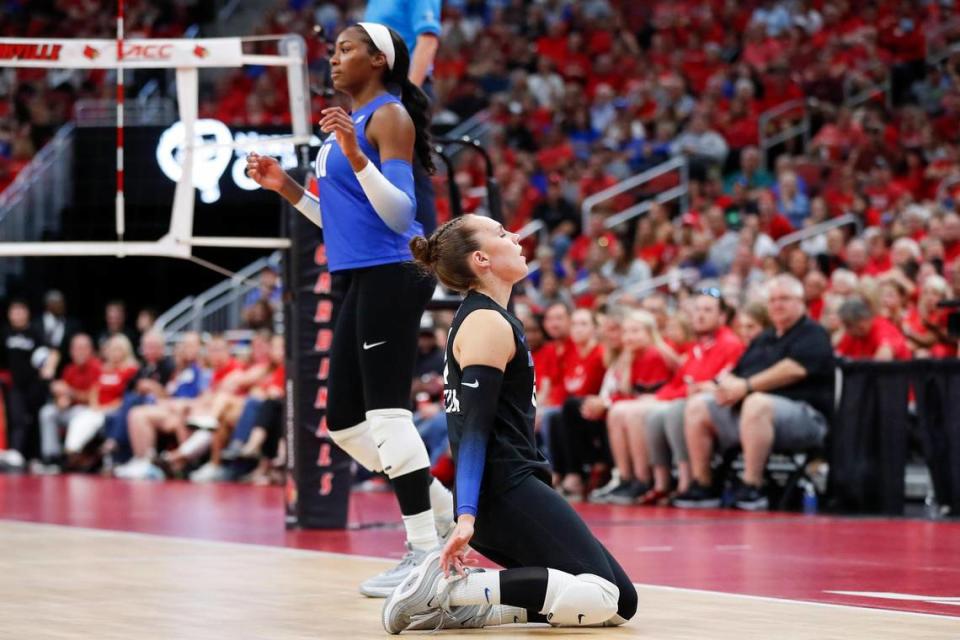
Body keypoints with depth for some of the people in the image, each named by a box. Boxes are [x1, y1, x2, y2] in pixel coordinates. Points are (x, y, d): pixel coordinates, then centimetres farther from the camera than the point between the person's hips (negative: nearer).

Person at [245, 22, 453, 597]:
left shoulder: (389, 116, -8)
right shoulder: (352, 121, 20)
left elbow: (399, 212, -17)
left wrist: (356, 157, -27)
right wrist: (287, 187, 18)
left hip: (391, 277, -10)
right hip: (359, 280, 10)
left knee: (388, 413, -12)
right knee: (345, 420, 11)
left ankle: (426, 551, -9)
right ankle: (442, 509, 21)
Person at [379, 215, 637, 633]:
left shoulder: (482, 317, 20)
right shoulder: (488, 324, -9)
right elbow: (473, 428, -18)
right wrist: (466, 516, -27)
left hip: (509, 488, 10)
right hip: (506, 489, -10)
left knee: (621, 602, 5)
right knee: (603, 597, -19)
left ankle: (466, 606, -4)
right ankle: (452, 587, -21)